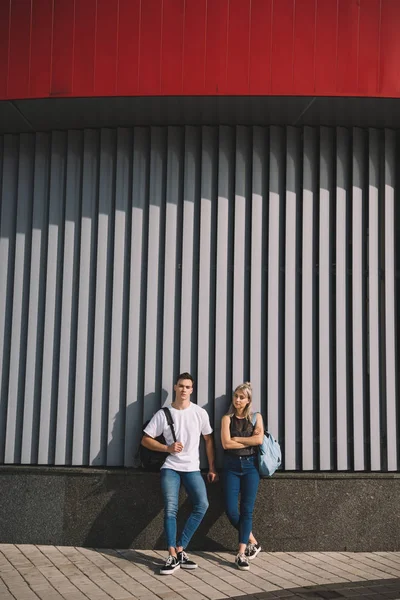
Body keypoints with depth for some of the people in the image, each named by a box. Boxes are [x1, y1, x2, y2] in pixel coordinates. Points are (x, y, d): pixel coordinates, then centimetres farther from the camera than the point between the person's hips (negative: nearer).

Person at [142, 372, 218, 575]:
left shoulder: (200, 413, 2)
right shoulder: (163, 414, 0)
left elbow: (209, 440, 10)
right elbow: (145, 439, 3)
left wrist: (212, 468, 6)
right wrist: (167, 448, -11)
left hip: (192, 468, 1)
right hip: (170, 467, -1)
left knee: (202, 504, -17)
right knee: (170, 509, -13)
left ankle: (180, 549, -5)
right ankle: (173, 556, -7)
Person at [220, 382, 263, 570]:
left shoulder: (256, 417, 7)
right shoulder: (227, 418, 6)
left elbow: (259, 439, -10)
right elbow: (226, 443, -7)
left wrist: (237, 439, -6)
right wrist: (249, 441, -6)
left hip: (250, 465, -1)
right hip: (232, 466, 1)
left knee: (247, 510, -4)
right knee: (231, 510, -5)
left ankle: (241, 553, 0)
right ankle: (252, 542, 16)